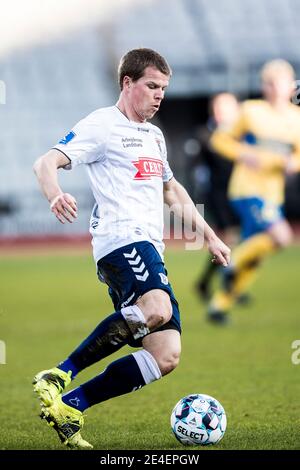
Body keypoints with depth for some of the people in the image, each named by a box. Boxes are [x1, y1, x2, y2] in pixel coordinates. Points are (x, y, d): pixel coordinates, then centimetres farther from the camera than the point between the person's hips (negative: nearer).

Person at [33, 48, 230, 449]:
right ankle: (59, 376, -28)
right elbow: (46, 163, -11)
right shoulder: (102, 126, 1)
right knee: (156, 308, -38)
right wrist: (55, 195, -33)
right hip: (122, 239, -9)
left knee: (166, 357, -3)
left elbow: (171, 189, 41)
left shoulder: (154, 135, 27)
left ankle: (69, 406, 2)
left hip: (150, 250, 9)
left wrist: (209, 235, 36)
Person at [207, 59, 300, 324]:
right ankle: (236, 262, -4)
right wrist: (243, 153, -17)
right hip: (247, 190, -6)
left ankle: (220, 305, 24)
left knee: (252, 261, 9)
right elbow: (220, 138, 2)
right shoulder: (252, 111, -5)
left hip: (273, 195, 6)